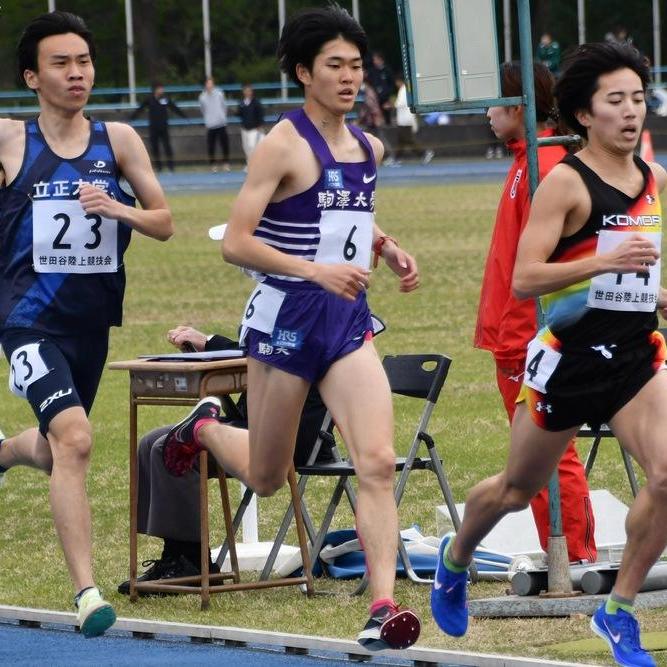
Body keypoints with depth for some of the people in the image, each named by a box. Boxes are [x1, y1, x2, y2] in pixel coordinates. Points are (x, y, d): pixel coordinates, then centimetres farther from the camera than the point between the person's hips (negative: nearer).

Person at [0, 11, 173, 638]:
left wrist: (119, 209, -13)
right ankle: (86, 591, -21)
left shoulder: (118, 140, 3)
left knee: (54, 451, 21)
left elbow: (164, 223, 5)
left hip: (91, 321, 4)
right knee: (73, 438, -24)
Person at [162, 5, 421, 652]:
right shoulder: (283, 145, -12)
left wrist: (385, 248, 9)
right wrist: (316, 270, -26)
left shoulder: (368, 147, 9)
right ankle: (205, 427, 44)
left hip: (348, 318, 5)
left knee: (377, 461, -14)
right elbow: (235, 242, -16)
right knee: (266, 477, 11)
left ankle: (383, 607, -16)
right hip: (286, 315, -5)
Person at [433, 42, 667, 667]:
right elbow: (524, 279, -21)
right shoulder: (565, 183, -13)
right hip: (569, 357, -4)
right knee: (517, 489, 14)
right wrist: (605, 262, -30)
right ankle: (454, 563, 46)